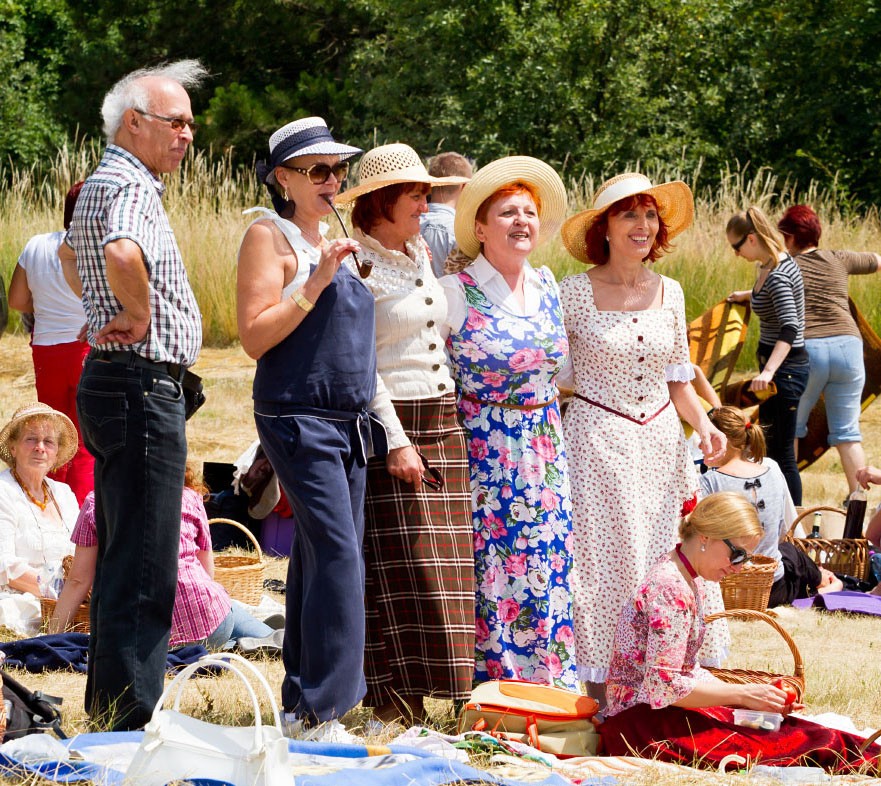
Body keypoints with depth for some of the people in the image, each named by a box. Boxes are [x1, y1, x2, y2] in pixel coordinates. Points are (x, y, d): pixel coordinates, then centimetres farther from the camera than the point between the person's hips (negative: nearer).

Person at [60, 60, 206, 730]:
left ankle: (107, 715, 22)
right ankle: (128, 723, -10)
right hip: (142, 387, -11)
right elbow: (122, 253, -38)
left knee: (120, 562, 16)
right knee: (144, 573, -10)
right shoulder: (129, 188, -16)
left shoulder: (102, 185, 18)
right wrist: (139, 315, -21)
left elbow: (71, 253, 37)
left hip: (114, 383, 11)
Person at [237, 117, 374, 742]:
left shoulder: (332, 238, 18)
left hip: (349, 421, 8)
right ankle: (321, 709, -16)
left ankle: (302, 702, 14)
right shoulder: (269, 235, -6)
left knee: (322, 558, 8)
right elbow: (254, 335, -14)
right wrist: (316, 281, -18)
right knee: (338, 555, -16)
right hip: (298, 418, -8)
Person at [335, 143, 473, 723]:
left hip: (443, 425, 8)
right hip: (389, 423, -8)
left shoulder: (422, 253, 15)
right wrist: (395, 440, -18)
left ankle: (436, 696, 8)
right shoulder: (356, 266, -9)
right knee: (401, 568, -9)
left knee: (445, 565, 5)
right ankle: (395, 705, -7)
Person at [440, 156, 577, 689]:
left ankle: (546, 684, 10)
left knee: (547, 578, 4)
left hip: (545, 457, 5)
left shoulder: (547, 286, 10)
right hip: (484, 458, -5)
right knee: (490, 577, -5)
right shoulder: (457, 294, -7)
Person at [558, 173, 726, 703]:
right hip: (597, 438, -4)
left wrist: (703, 424, -2)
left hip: (661, 441, 4)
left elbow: (678, 380, 15)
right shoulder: (576, 292, -5)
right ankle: (600, 689, 0)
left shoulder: (669, 293, 8)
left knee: (662, 560, 3)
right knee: (604, 559, -6)